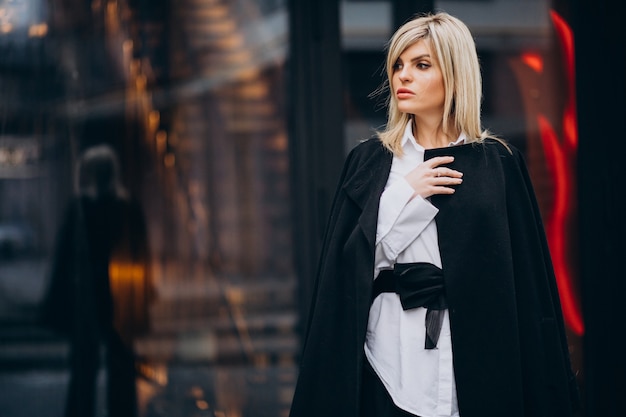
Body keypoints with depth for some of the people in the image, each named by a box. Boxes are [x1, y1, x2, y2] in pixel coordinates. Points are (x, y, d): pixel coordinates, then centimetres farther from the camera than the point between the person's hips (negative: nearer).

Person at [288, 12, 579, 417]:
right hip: (390, 365, 1)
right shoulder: (368, 161, 5)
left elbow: (527, 278, -2)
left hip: (476, 356, -1)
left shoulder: (498, 163, 0)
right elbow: (344, 264, -3)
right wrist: (403, 195, -11)